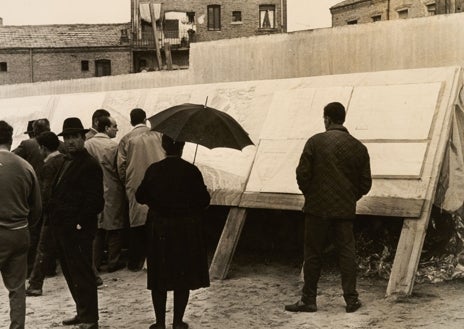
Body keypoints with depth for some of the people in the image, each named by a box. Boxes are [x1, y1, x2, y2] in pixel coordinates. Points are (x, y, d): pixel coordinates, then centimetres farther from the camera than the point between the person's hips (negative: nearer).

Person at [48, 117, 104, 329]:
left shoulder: (90, 165, -12)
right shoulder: (66, 162, 16)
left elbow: (94, 200, -18)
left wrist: (79, 223, -20)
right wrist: (53, 216, 11)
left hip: (78, 230, -9)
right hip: (62, 228, 9)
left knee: (82, 274, -3)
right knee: (70, 272, 16)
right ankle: (82, 312, 28)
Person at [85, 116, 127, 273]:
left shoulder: (87, 144, -2)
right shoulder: (114, 146, -15)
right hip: (112, 192, -4)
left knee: (96, 229, 13)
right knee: (114, 230, 7)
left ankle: (95, 262, 16)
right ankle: (113, 262, 13)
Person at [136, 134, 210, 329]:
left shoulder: (153, 170, -5)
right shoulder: (191, 171, -12)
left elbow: (140, 197, 3)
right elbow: (204, 200, -9)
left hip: (159, 230, 2)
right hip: (186, 231, -1)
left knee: (159, 277, 10)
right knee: (183, 276, 9)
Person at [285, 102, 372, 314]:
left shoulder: (315, 142, -6)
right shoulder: (358, 147, 4)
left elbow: (302, 174, -8)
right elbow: (365, 183, 7)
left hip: (317, 208, -2)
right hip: (346, 210, 2)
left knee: (313, 254, 5)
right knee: (346, 253, 9)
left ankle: (308, 299, 11)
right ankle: (351, 299, 11)